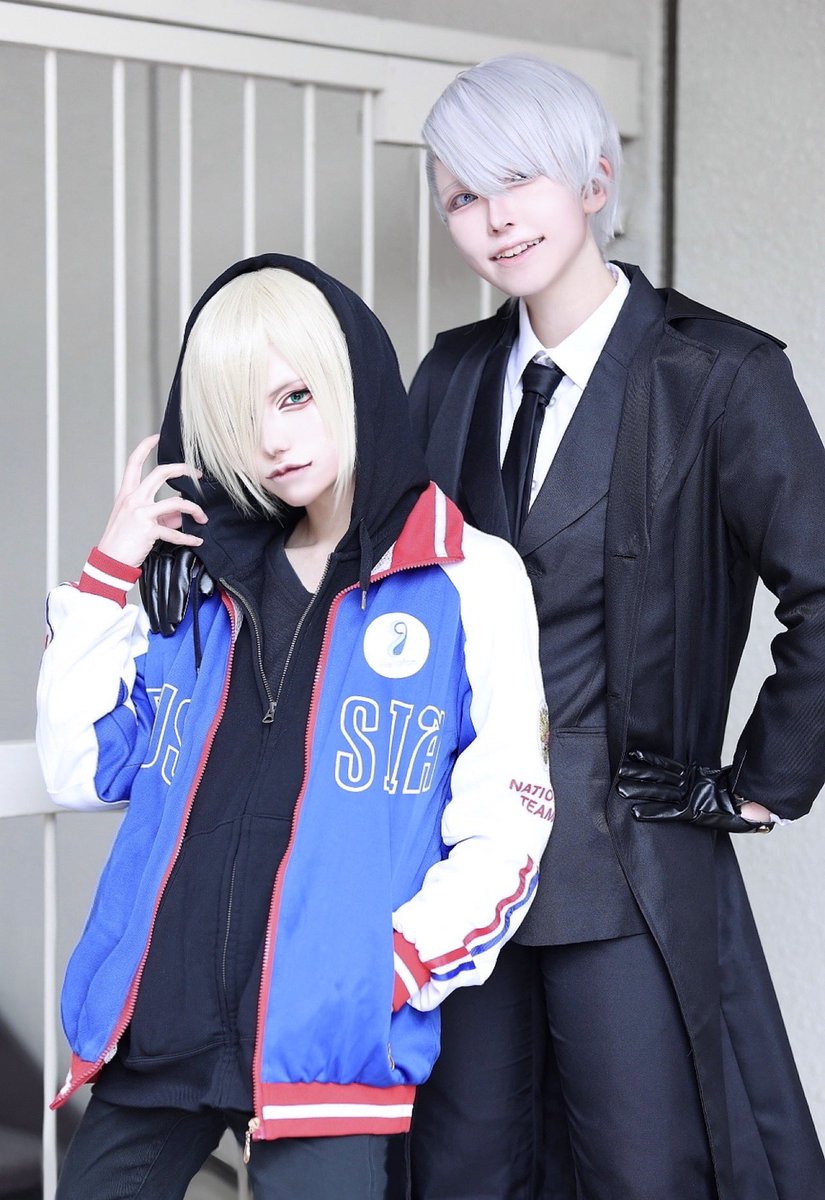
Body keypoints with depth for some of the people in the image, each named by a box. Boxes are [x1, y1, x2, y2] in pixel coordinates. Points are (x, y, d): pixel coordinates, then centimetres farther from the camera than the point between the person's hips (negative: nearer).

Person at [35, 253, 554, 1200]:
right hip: (156, 1025, 4)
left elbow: (503, 830, -4)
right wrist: (110, 570, 4)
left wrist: (378, 981, -13)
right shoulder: (203, 574, 13)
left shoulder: (469, 580, -1)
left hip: (325, 1047, -4)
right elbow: (83, 772, 9)